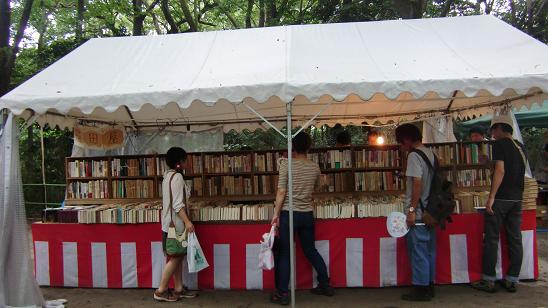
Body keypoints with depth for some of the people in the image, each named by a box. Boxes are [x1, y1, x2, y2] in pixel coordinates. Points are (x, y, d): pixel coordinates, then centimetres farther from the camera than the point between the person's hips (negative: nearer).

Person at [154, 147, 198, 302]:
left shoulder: (168, 175, 13)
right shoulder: (177, 176, -16)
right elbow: (178, 203, -23)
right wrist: (187, 221, -24)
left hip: (171, 222, 10)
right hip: (175, 223, -10)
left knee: (177, 256, 12)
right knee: (175, 257, -2)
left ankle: (179, 289, 19)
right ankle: (161, 291, 5)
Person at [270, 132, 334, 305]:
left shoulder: (286, 165, -11)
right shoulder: (315, 167, 2)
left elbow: (281, 192, -14)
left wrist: (276, 214, -7)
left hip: (289, 214, -4)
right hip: (307, 215, 5)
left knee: (284, 254, 5)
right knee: (310, 250, 20)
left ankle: (282, 293, 8)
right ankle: (325, 285, 28)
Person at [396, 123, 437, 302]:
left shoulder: (414, 155, -14)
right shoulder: (430, 153, 13)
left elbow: (417, 183, -22)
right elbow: (431, 181, 16)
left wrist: (411, 210, -20)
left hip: (418, 213, -9)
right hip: (429, 211, 9)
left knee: (418, 251, -1)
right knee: (429, 250, 14)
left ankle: (420, 290, 7)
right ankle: (429, 286, 23)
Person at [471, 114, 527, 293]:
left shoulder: (499, 144, -8)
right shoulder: (520, 147, 15)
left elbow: (500, 171, -18)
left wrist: (491, 197, -19)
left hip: (501, 198, -8)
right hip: (517, 198, 8)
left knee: (491, 239, -2)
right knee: (515, 239, 9)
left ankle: (489, 281, 2)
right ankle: (512, 280, 15)